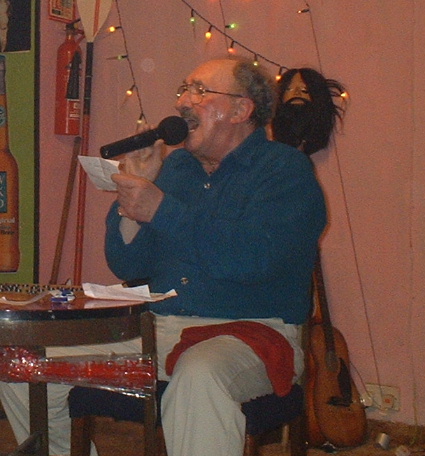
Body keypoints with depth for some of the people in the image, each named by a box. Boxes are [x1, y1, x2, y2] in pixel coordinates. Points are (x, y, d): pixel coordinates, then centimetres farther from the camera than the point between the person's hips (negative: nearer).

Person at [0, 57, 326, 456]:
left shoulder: (285, 169, -2)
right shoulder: (174, 166, 17)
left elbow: (251, 257, -21)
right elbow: (128, 266, 14)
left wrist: (161, 209, -16)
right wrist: (133, 195, -1)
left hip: (247, 331, -6)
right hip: (153, 327, 6)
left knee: (199, 374, -41)